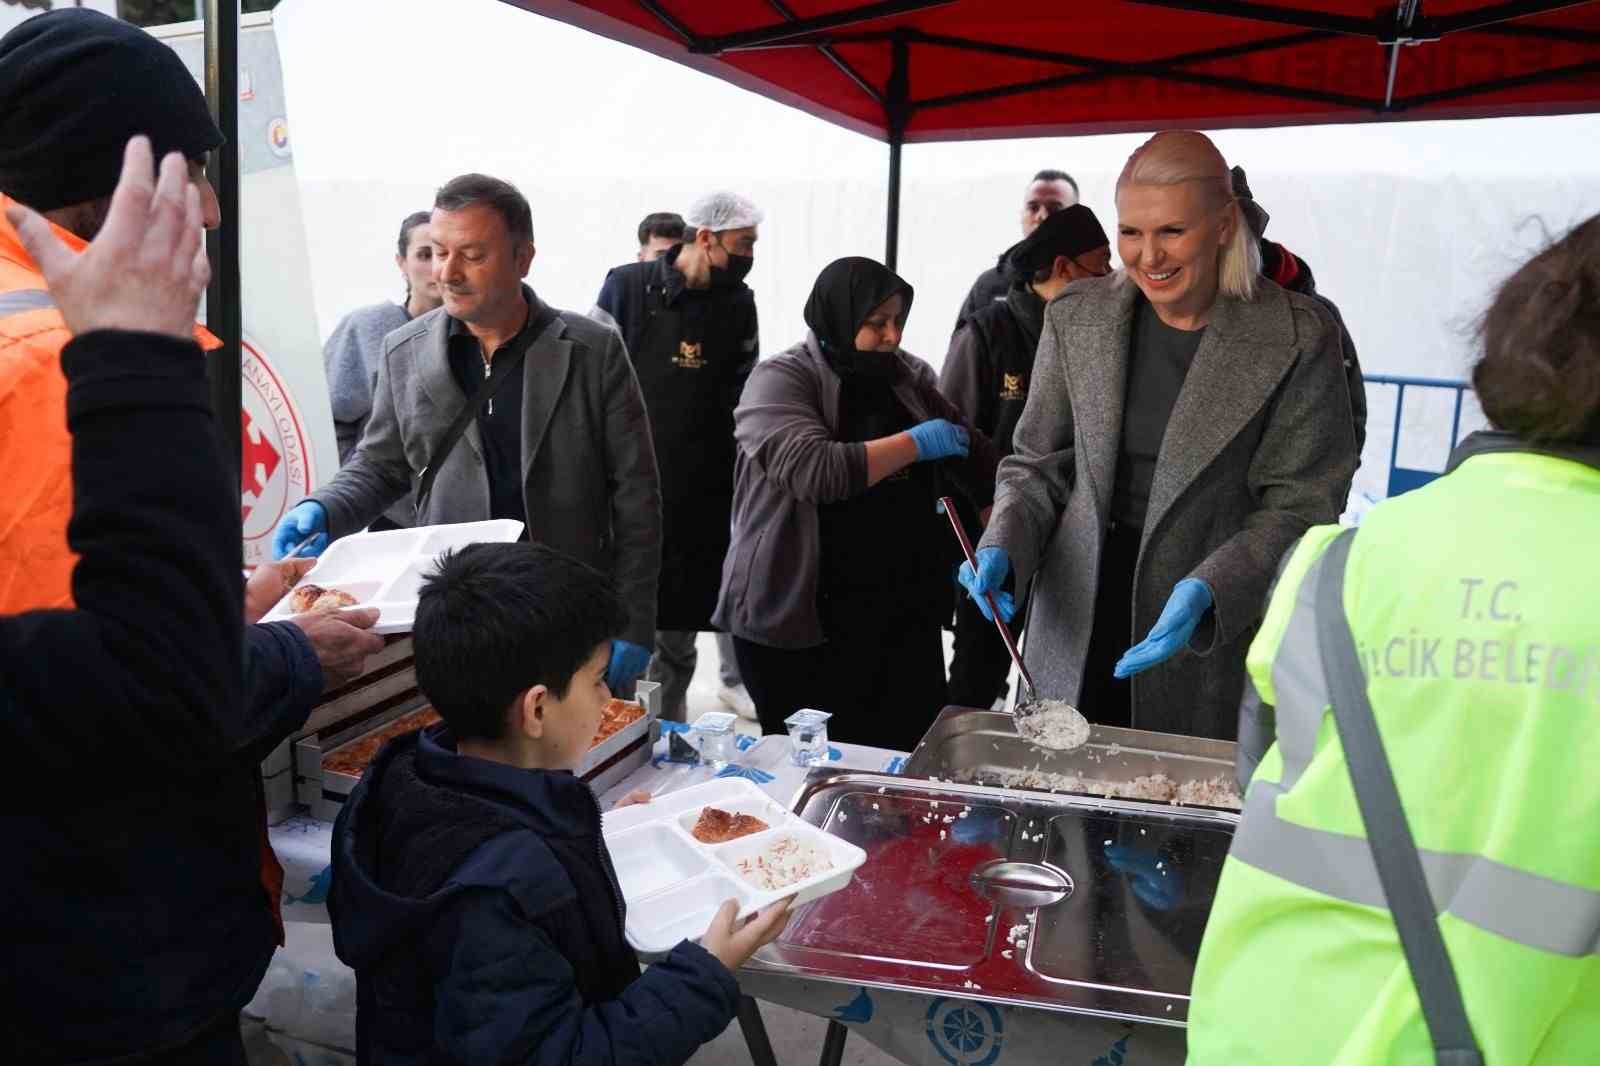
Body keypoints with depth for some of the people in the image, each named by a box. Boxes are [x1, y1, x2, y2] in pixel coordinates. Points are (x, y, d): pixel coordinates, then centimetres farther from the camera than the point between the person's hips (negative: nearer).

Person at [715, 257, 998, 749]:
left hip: (905, 612, 5)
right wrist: (915, 444, -14)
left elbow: (970, 447, 17)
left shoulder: (908, 376, 10)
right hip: (803, 620, -5)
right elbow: (814, 470, -23)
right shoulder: (779, 381, -7)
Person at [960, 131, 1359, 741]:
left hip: (1212, 649, -2)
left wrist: (1207, 590, -22)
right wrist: (1002, 547, -9)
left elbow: (1300, 506, -7)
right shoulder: (1075, 319, 2)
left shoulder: (1297, 339, -8)